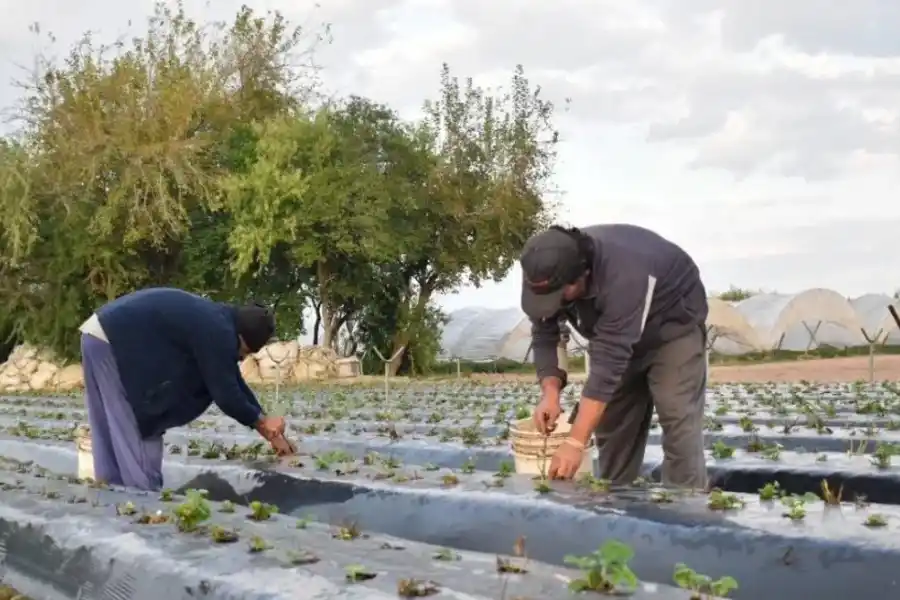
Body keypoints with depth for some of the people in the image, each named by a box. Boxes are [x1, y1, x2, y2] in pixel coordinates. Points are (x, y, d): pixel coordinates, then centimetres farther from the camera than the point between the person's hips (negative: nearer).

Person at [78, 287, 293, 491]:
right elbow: (225, 393, -14)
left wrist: (271, 432, 19)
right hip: (111, 341, -10)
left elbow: (234, 382, 18)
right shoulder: (216, 332, -18)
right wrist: (261, 421, 2)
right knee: (134, 432, -5)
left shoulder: (218, 321, 12)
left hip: (104, 338, 10)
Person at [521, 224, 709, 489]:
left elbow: (609, 361, -45)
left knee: (679, 428, -17)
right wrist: (550, 393, -33)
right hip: (616, 332, 6)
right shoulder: (548, 275, -23)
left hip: (674, 324, -6)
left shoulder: (623, 276, -43)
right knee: (612, 426, 5)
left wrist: (576, 442, -47)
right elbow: (544, 336, -14)